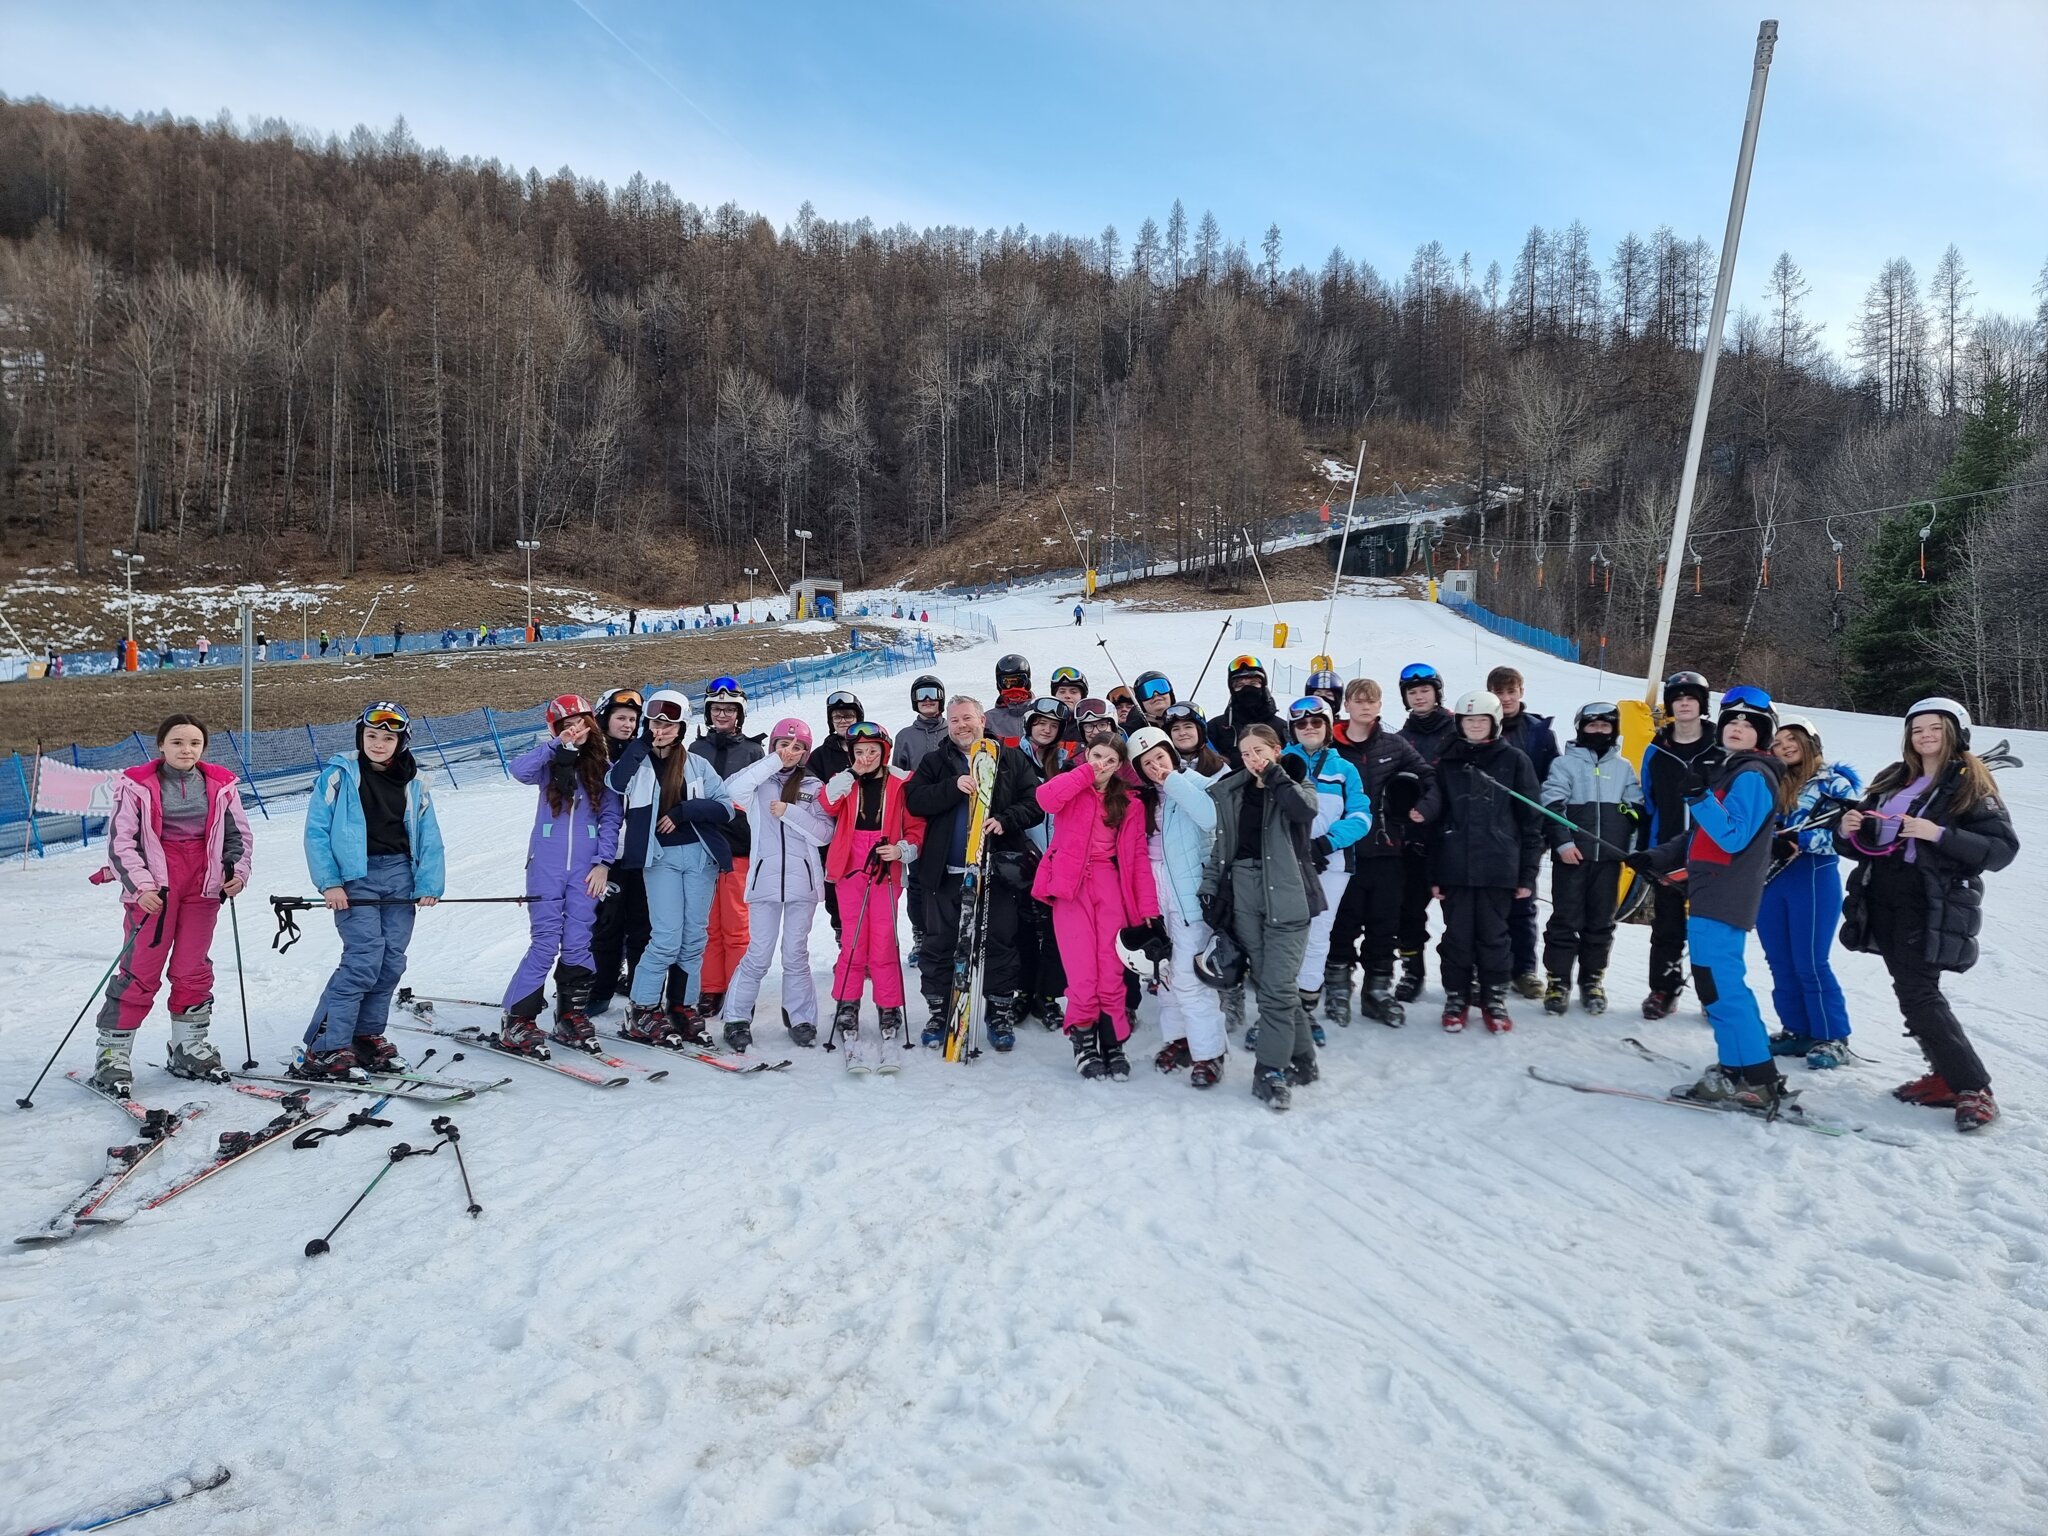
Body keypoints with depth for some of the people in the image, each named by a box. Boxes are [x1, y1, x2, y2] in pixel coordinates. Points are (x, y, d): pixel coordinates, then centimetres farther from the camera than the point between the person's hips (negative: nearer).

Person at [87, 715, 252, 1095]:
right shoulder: (137, 786, -7)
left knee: (193, 970, 11)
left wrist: (237, 871, -4)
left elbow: (238, 834, 11)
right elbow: (120, 842, -8)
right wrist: (140, 885, -17)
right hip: (153, 889, -3)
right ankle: (112, 1054, 9)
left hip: (203, 887, 4)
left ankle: (189, 1049, 24)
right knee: (140, 972, -2)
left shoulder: (220, 786, 4)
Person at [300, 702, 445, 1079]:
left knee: (391, 961, 5)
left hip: (400, 879, 5)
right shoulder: (340, 775, -2)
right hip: (356, 879, -5)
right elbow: (316, 831, -3)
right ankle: (322, 1050, -10)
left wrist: (429, 883, -2)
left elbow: (429, 837, 9)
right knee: (364, 959, -15)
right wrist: (329, 882, -10)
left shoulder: (412, 782, 9)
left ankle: (367, 1037, 20)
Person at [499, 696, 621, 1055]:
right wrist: (557, 744, -18)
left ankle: (571, 1016, 17)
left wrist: (603, 862, -2)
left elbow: (611, 817, 5)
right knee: (545, 944, -5)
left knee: (578, 943, 3)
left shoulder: (604, 767, 6)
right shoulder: (549, 763, 3)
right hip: (547, 864, -1)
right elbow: (519, 769, -19)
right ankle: (517, 1021, 4)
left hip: (586, 867, 2)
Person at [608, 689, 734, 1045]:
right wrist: (643, 744, -13)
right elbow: (617, 782, -21)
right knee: (667, 939, -9)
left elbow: (725, 806, 2)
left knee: (694, 938, 5)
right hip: (660, 856, -2)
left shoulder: (697, 764, 8)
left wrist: (684, 811, -11)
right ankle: (642, 1012, 4)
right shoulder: (637, 762, 3)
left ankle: (684, 1008, 17)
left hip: (699, 853, 3)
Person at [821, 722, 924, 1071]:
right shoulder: (843, 781, 9)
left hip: (885, 871, -1)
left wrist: (903, 849, -10)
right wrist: (852, 774, -14)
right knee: (854, 944, 0)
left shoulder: (900, 783, 4)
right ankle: (846, 1015, 10)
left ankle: (889, 1018, 6)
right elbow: (827, 806, -10)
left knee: (884, 946, -2)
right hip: (851, 871, 1)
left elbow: (916, 825, 6)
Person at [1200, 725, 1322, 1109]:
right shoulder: (1229, 792, 12)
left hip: (1285, 894, -3)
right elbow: (1218, 844, 12)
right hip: (1242, 893, 3)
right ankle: (1300, 1059, 20)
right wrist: (1210, 889, 5)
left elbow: (1306, 810, -19)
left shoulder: (1295, 784, 4)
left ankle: (1270, 1072, -2)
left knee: (1277, 986, -10)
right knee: (1269, 981, 6)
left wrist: (1274, 775, -10)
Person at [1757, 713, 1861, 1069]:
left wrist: (1800, 841, -20)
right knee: (1780, 963, 8)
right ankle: (1797, 1031, 20)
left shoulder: (1834, 782, -2)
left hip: (1814, 879, -6)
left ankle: (1833, 1038, 7)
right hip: (1770, 881, 6)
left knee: (1810, 963, -4)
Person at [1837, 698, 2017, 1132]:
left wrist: (1940, 834, -22)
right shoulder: (1894, 781, 16)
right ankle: (1947, 1077, 20)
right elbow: (1866, 845, 21)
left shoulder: (1970, 786, -2)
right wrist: (1849, 832, -2)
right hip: (1883, 901, 7)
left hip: (1931, 907, -6)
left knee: (1919, 997, -12)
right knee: (1913, 992, 9)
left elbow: (2003, 849, -10)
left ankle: (1974, 1090, -3)